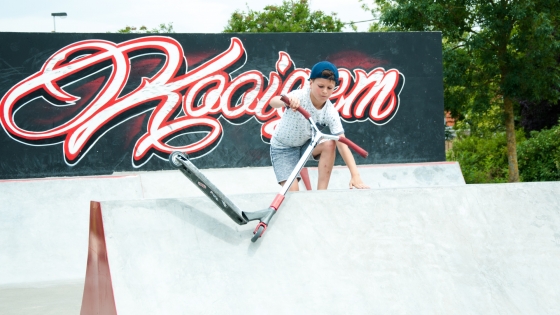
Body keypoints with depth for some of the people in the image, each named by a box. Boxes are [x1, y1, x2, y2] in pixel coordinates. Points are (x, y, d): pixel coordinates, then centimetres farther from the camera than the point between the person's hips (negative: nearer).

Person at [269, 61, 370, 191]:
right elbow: (273, 102, -49)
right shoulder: (300, 96, -29)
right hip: (283, 147, -4)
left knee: (329, 144, -25)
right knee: (293, 191, -21)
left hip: (305, 144, 4)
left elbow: (343, 145, -26)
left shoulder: (330, 112, -20)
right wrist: (287, 101, -74)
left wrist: (355, 175, -39)